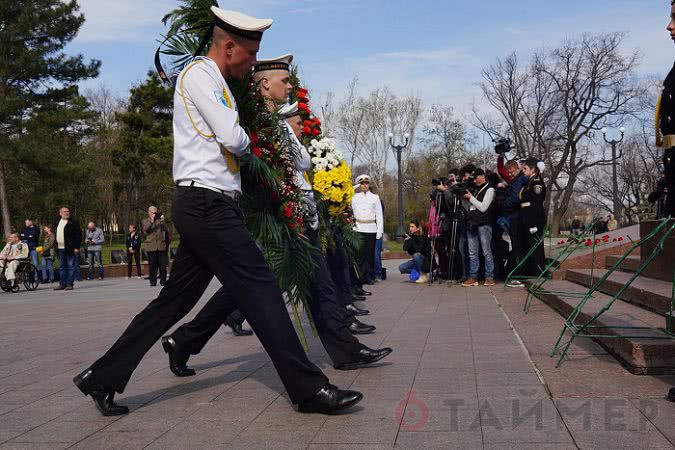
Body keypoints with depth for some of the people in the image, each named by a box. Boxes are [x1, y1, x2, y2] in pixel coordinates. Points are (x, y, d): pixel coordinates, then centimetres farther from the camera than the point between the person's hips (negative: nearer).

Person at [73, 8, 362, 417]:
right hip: (207, 203, -10)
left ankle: (103, 378, 18)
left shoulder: (214, 81, 24)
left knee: (175, 299, 11)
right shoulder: (199, 74, -6)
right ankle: (309, 389, -6)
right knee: (261, 287, -10)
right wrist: (247, 139, 5)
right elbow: (233, 140, -14)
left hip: (203, 209, 10)